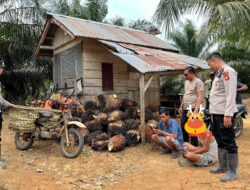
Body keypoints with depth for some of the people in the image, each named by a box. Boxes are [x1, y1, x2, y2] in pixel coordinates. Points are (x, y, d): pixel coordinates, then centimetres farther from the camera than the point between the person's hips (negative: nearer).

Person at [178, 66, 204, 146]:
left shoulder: (198, 82, -10)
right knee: (183, 128, 13)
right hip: (185, 109, 8)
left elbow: (200, 97, -16)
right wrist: (181, 106, 18)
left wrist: (196, 110, -22)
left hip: (193, 109, -8)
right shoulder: (186, 82, 16)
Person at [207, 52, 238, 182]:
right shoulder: (219, 73, 17)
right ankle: (223, 166, 30)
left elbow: (230, 95, -20)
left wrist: (228, 115, -23)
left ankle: (233, 171, 10)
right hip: (217, 113, 10)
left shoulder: (227, 71, -13)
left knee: (229, 142, -1)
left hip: (224, 114, -10)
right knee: (220, 141, 17)